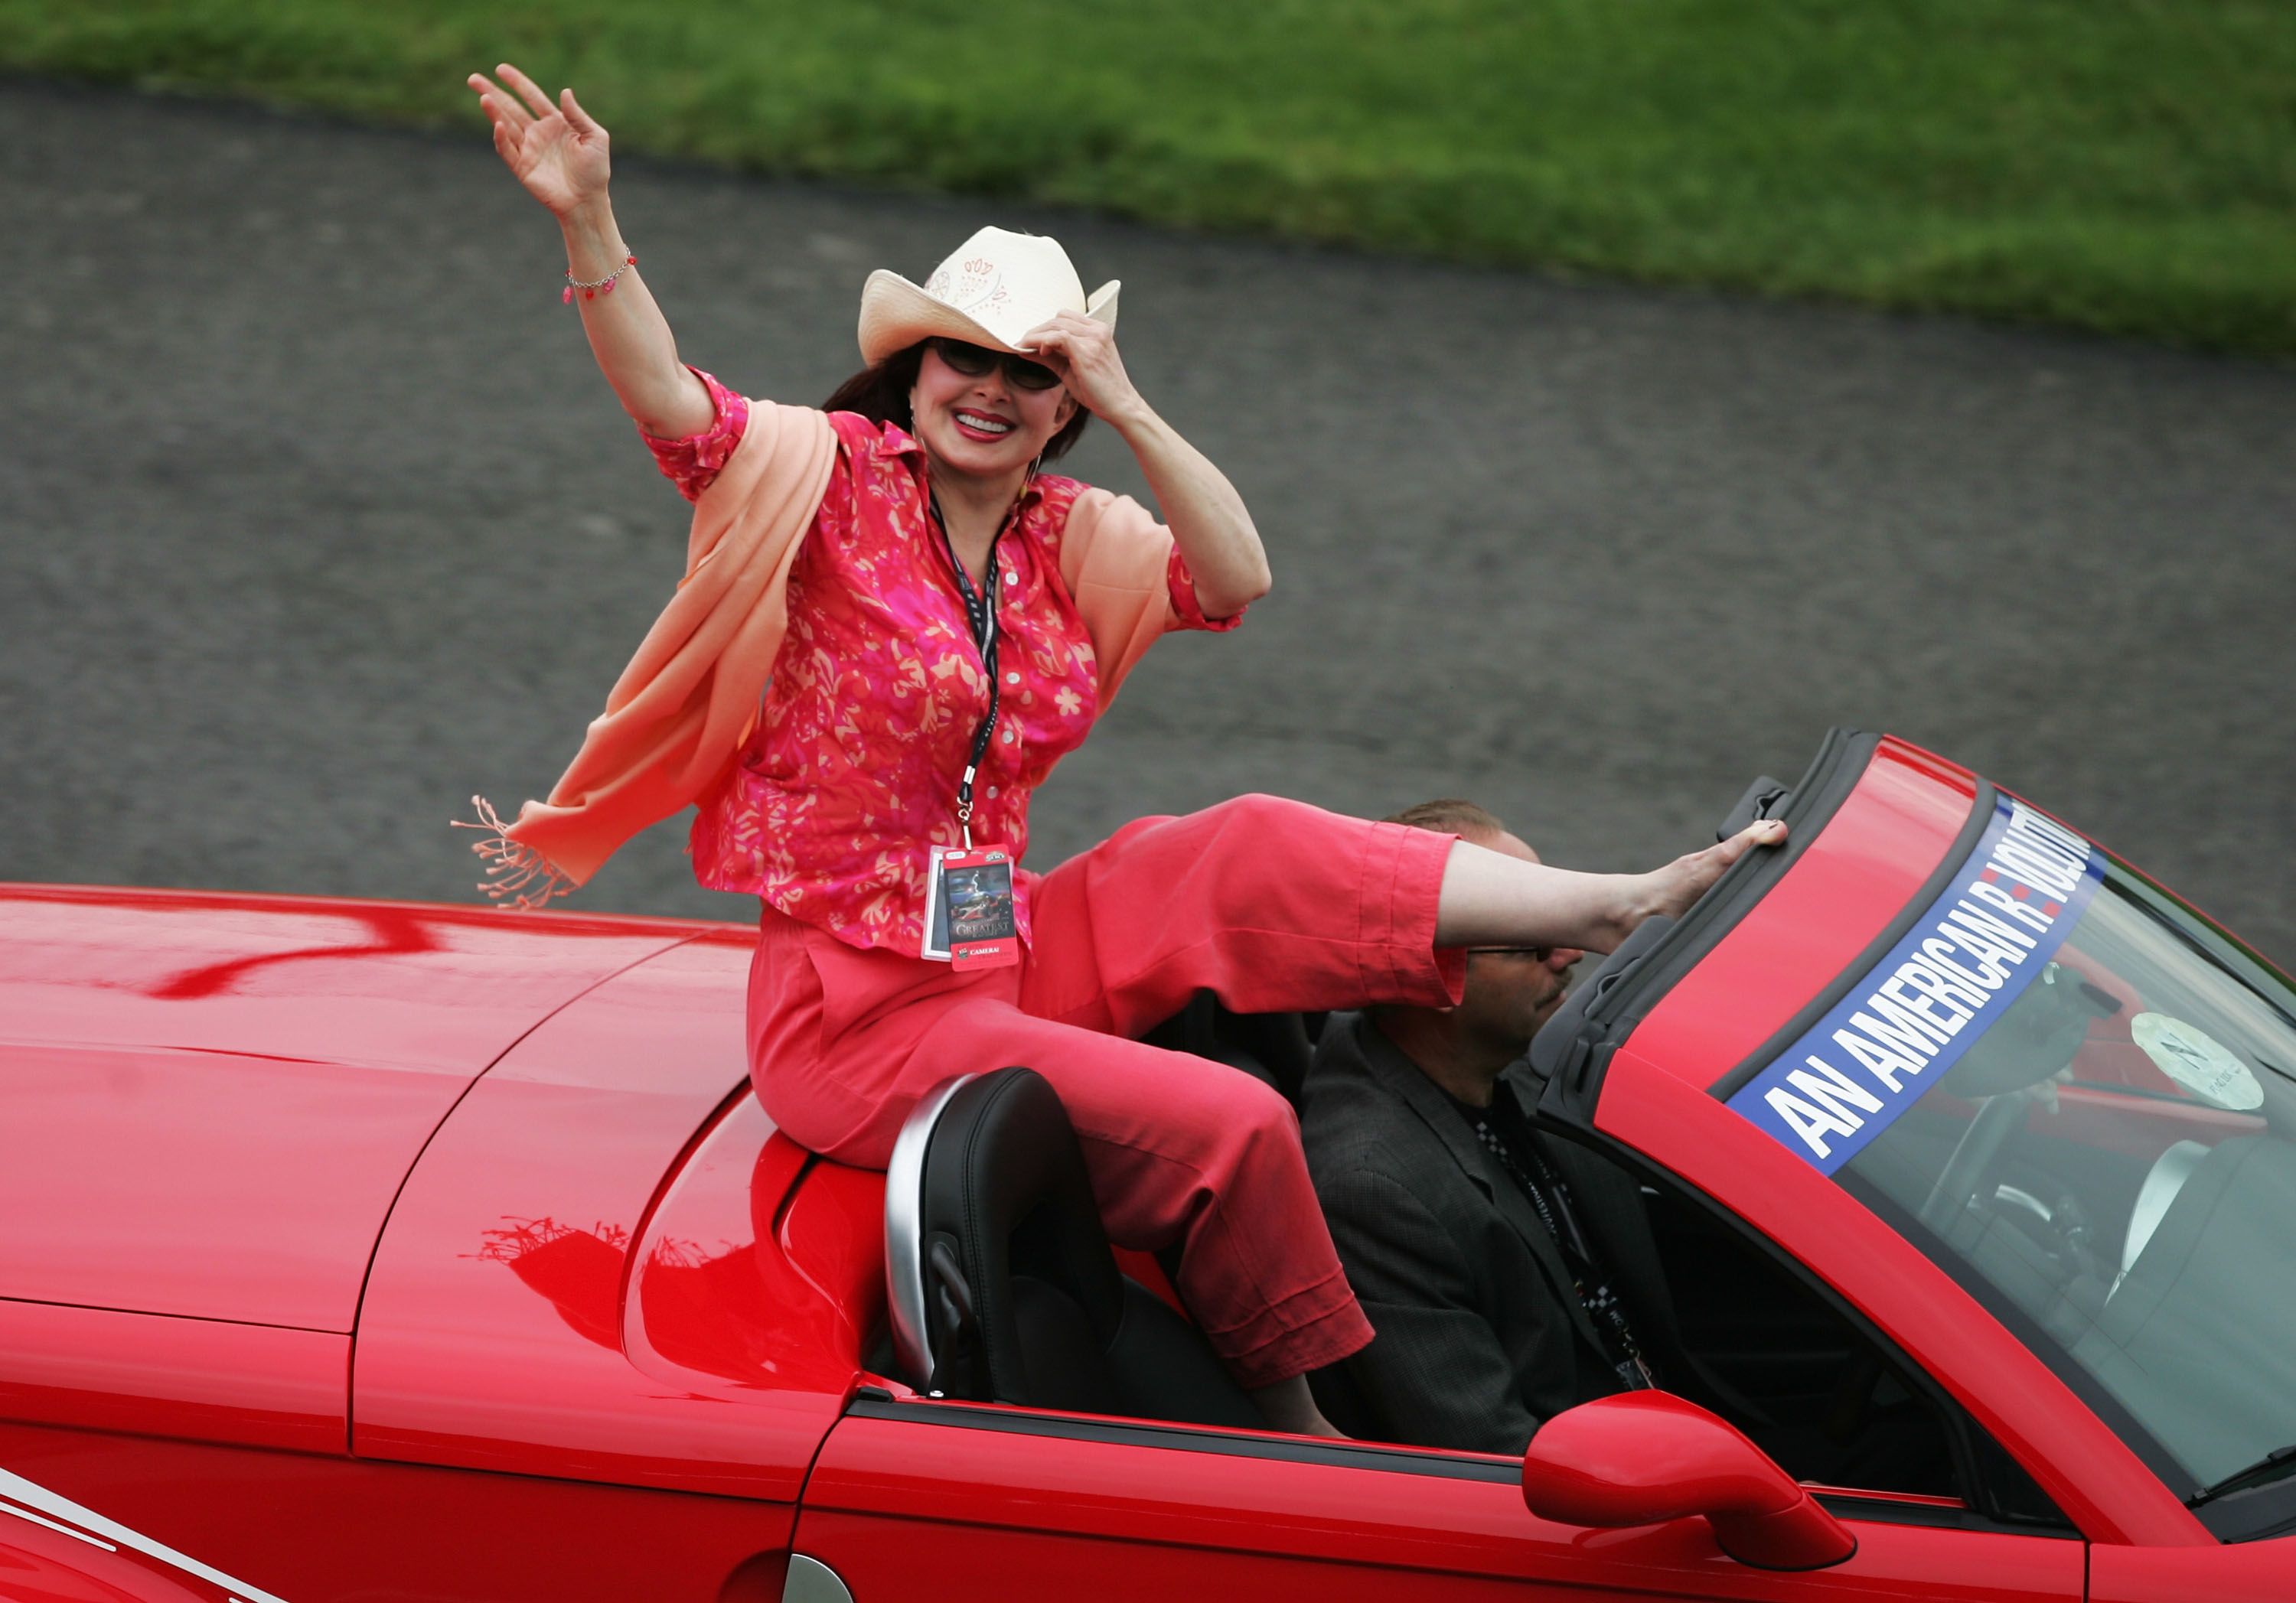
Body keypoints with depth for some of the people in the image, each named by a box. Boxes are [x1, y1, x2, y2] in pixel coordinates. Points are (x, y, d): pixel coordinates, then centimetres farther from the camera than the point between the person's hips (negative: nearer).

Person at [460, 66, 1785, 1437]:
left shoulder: (1074, 539, 8)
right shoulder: (836, 479, -9)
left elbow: (1235, 581, -8)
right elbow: (672, 405, -26)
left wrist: (1127, 409, -16)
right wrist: (590, 221, -41)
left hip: (1013, 952, 7)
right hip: (860, 1009, -6)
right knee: (1233, 1129, -18)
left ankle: (1619, 908, -5)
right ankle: (1294, 1432, -4)